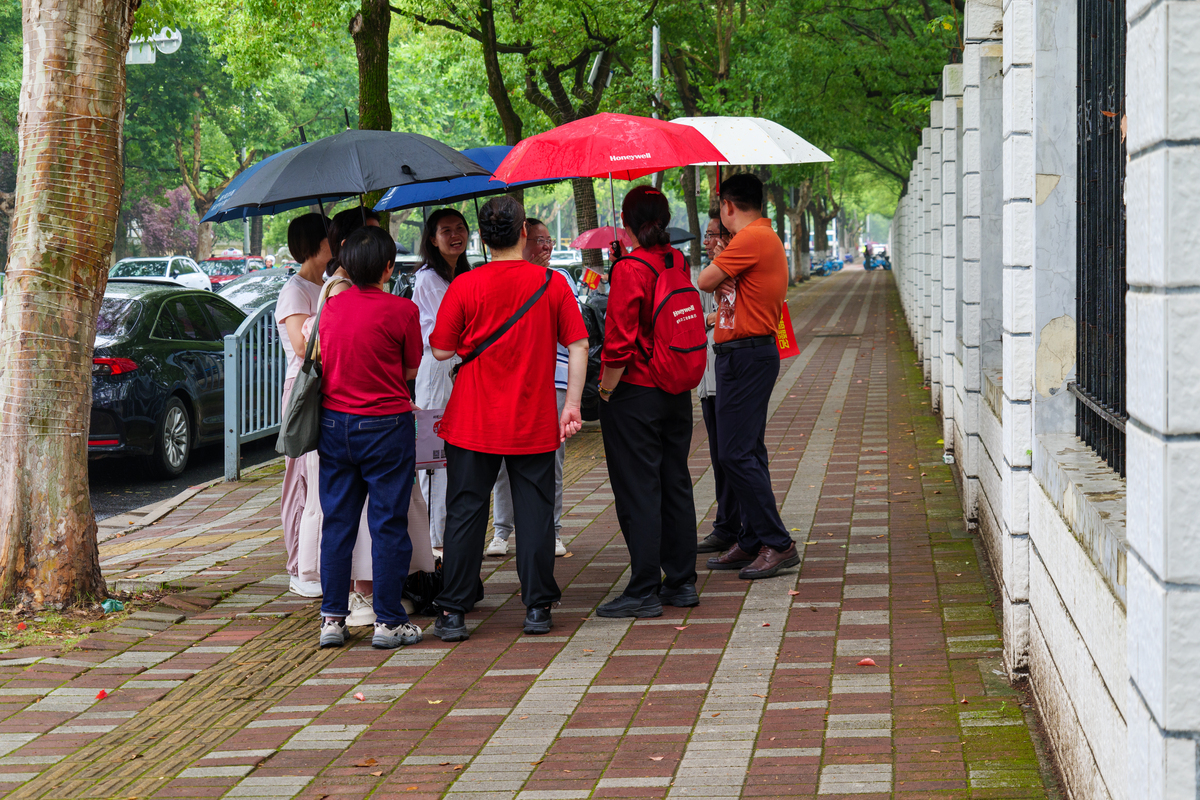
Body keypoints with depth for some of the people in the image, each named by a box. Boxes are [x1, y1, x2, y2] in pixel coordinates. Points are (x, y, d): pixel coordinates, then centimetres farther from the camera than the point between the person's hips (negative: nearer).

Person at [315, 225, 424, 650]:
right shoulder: (401, 310, -12)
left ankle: (332, 619, 12)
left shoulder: (331, 307, 2)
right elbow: (411, 370, -2)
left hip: (334, 423, 5)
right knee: (388, 525, 2)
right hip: (385, 426, -4)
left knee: (337, 523, 10)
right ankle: (388, 622, 5)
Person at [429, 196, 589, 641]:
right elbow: (578, 345, -4)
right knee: (535, 513, 9)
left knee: (465, 514, 5)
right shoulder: (553, 284, -3)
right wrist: (572, 404, 0)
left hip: (473, 424, -1)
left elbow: (441, 350, -2)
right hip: (534, 424, 1)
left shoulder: (465, 286, -8)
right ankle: (537, 607, 11)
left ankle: (453, 611, 6)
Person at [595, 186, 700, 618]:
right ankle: (682, 582, 20)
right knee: (675, 484, 14)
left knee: (638, 492, -2)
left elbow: (620, 344, -19)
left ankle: (644, 591, 1)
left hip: (635, 394, -7)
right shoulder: (679, 263, 4)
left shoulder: (629, 270, -17)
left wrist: (606, 391, -8)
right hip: (677, 392, 7)